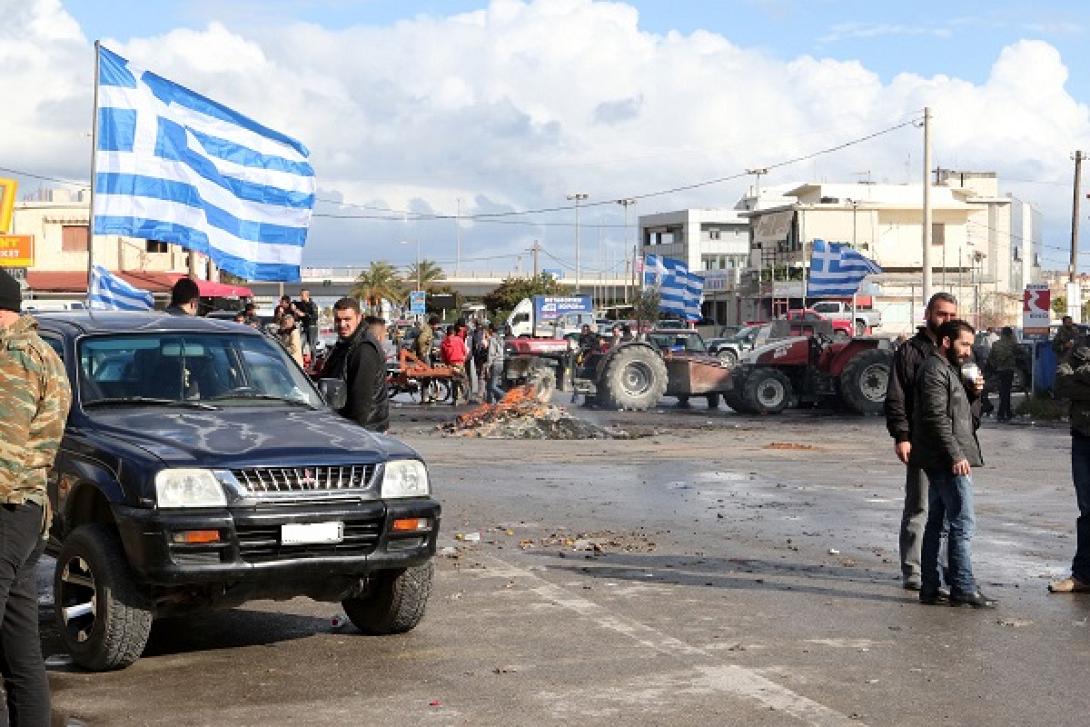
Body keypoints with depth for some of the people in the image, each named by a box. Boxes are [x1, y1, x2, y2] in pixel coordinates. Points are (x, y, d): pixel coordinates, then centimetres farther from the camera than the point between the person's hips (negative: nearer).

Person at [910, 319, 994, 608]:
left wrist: (972, 389, 7)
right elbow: (937, 417, -20)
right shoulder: (934, 370, -12)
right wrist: (956, 455, -22)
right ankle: (963, 588, -7)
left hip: (941, 462, 11)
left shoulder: (948, 368, 20)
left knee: (937, 523, 11)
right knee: (962, 523, -9)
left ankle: (930, 588, 14)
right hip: (948, 461, -11)